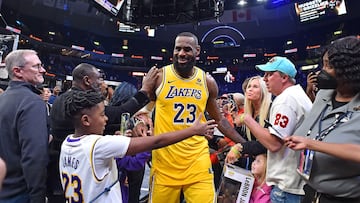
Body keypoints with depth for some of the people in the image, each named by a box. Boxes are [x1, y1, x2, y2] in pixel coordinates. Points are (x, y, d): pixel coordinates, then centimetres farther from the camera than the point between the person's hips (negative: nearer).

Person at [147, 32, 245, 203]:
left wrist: (243, 143, 10)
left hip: (198, 159, 2)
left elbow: (219, 119, 13)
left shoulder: (207, 82, 2)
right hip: (165, 159, -1)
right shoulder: (158, 76, -5)